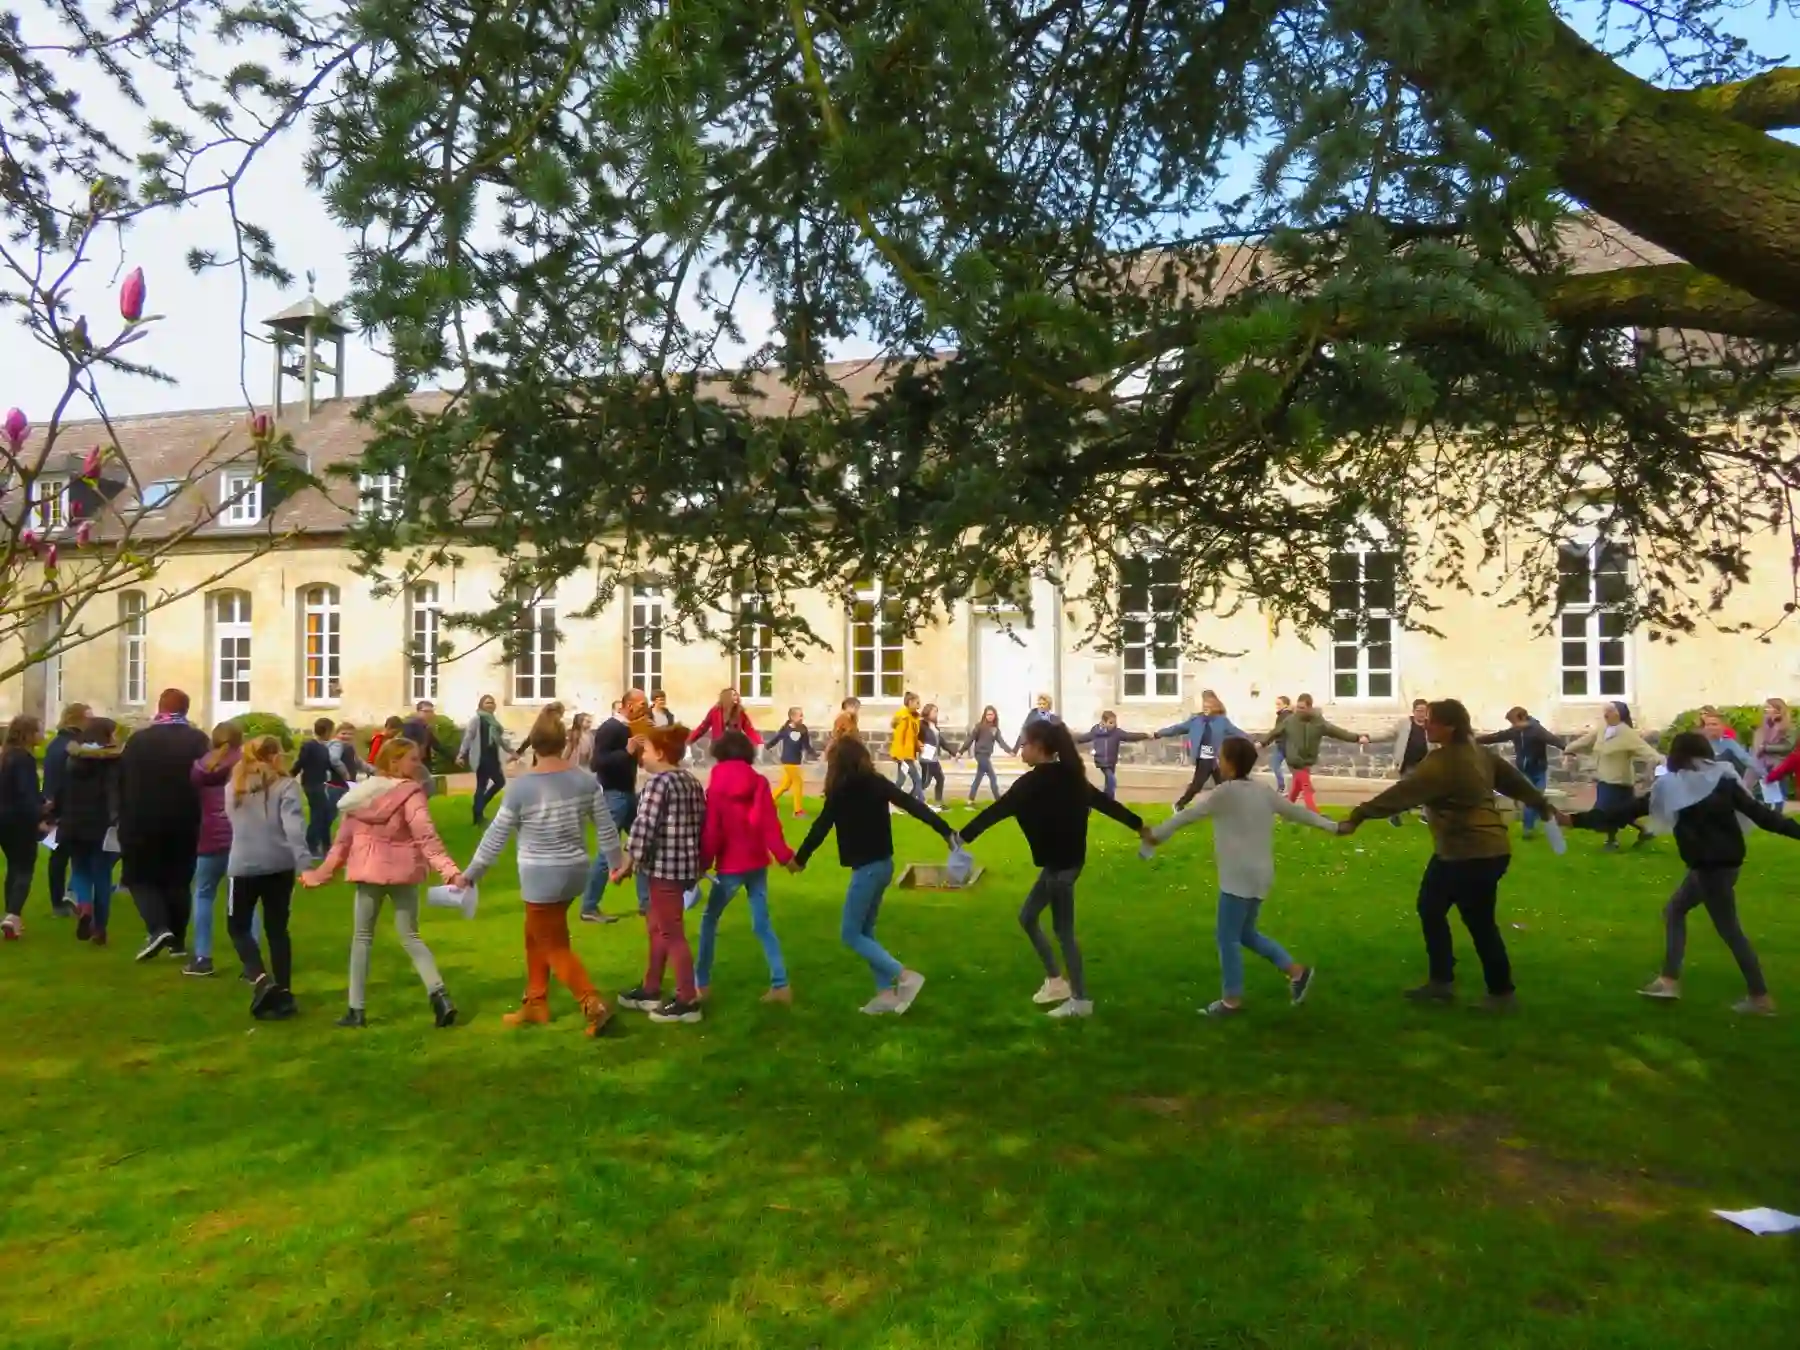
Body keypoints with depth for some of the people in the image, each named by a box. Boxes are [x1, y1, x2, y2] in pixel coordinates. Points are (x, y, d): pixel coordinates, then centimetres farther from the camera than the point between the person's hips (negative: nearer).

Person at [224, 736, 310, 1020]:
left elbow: (233, 820, 15)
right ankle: (282, 994, 10)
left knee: (238, 926, 15)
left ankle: (260, 979, -6)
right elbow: (293, 826, -16)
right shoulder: (285, 786, -5)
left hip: (243, 866, 1)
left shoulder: (234, 787, 8)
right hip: (279, 866, -1)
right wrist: (305, 863, -23)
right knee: (277, 930, 10)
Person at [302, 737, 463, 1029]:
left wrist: (323, 873, 18)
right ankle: (439, 995, -10)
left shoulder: (362, 794, 5)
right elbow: (426, 837, -22)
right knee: (410, 936, 7)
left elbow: (344, 839, 8)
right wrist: (449, 869, -29)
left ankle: (356, 1010, 15)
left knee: (362, 937, 14)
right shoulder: (409, 794, -11)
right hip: (401, 872, -3)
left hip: (369, 871, 3)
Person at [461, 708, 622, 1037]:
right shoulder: (585, 779, -3)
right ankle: (535, 1003, 30)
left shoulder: (521, 785, -15)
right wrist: (617, 863, 18)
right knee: (535, 935, 23)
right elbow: (606, 827, 4)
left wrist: (470, 874, 4)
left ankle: (594, 1005, -6)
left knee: (556, 946, 6)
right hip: (574, 872, 6)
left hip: (542, 878, -6)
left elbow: (496, 836, -8)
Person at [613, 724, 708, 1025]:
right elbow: (701, 824, 15)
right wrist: (699, 864, 23)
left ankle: (688, 1001, 6)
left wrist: (627, 864, -10)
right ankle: (650, 991, 32)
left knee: (672, 933, 0)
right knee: (657, 927, 21)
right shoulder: (692, 782, 12)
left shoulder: (659, 781, -15)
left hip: (664, 866, -9)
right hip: (685, 864, 10)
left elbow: (644, 827, -19)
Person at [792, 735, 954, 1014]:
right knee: (864, 931, 17)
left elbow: (821, 826, -7)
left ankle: (906, 976, -8)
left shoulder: (842, 790, -13)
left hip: (867, 867, -8)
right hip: (883, 863, 8)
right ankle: (887, 993, 15)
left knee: (850, 934, 1)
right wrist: (945, 830, 4)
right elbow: (912, 805, 2)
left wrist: (799, 858, 6)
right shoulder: (876, 782, 5)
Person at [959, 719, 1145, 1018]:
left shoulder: (1034, 782, -18)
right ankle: (1055, 980, 26)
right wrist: (1139, 825, 21)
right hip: (1067, 859, 9)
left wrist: (963, 837, -19)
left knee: (1063, 930, 1)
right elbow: (1103, 801, 13)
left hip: (1058, 863, -9)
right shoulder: (1068, 775, 7)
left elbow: (997, 810, -20)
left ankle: (1080, 1000, 10)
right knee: (1027, 917, 18)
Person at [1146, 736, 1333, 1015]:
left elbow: (1189, 814, -8)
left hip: (1239, 878, -9)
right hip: (1259, 875, 9)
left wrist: (1157, 833, 0)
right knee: (1246, 933, 21)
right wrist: (1331, 826, 28)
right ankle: (1297, 972, 20)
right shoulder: (1264, 792, 9)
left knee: (1228, 938, 2)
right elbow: (1296, 811, 16)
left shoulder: (1226, 792, -13)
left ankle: (1231, 1000, 9)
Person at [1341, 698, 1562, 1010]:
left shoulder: (1444, 763, -24)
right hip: (1455, 851, 11)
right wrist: (1546, 808, 31)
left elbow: (1402, 793, -27)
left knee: (1479, 924, 4)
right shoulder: (1475, 753, 7)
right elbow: (1513, 779, 18)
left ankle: (1501, 993, 21)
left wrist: (1358, 816, -26)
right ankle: (1441, 982, 24)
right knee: (1430, 908, 14)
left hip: (1477, 855, -11)